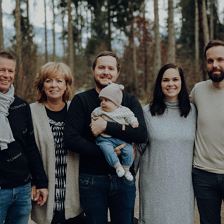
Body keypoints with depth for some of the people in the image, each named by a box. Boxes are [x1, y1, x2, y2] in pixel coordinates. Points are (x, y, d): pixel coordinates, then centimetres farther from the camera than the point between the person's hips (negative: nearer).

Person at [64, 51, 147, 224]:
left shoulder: (130, 101, 5)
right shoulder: (81, 100, 0)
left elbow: (142, 135, -11)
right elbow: (71, 138, -13)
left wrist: (107, 126, -20)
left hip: (124, 178, 2)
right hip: (91, 179, -1)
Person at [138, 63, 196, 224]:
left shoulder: (192, 111, 4)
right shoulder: (148, 112, -2)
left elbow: (197, 145, 12)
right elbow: (140, 146, 4)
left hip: (183, 182, 2)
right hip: (155, 183, -2)